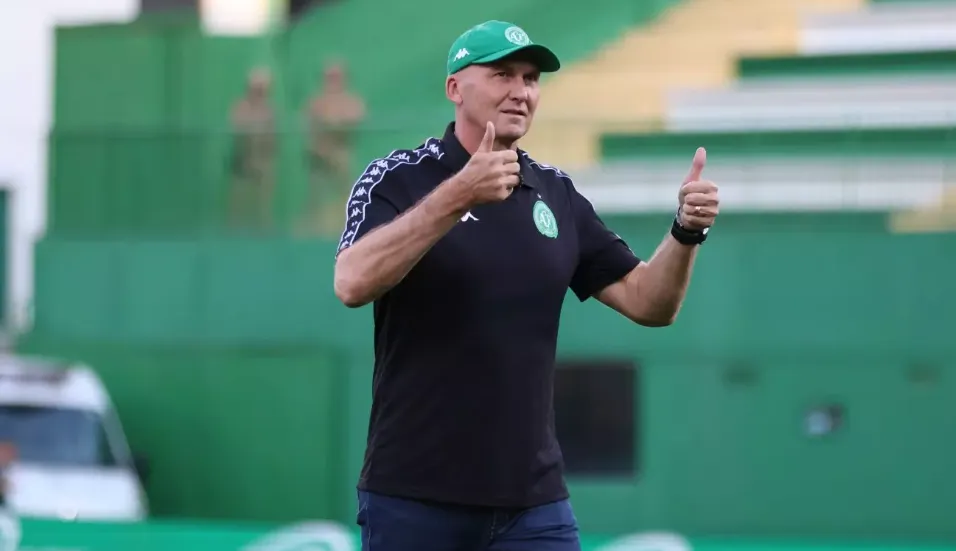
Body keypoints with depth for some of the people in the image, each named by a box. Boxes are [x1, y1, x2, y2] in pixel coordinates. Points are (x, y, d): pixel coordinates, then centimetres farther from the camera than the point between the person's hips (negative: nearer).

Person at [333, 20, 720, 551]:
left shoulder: (557, 195, 10)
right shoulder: (397, 179, -4)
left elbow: (647, 302, 9)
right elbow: (353, 283, -22)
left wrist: (686, 232, -10)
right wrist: (457, 196, -30)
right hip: (412, 500, -3)